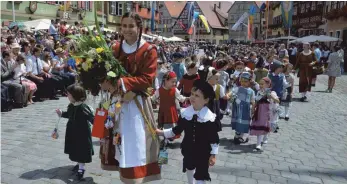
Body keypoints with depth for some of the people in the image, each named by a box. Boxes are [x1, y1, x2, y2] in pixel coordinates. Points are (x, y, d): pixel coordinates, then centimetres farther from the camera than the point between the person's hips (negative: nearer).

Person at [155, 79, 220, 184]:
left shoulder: (210, 118, -19)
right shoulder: (185, 113, -8)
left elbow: (214, 138, -12)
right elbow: (177, 130, 3)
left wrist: (213, 155, -11)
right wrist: (162, 132, 0)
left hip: (203, 153, -4)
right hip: (188, 150, 4)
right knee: (189, 169, 27)